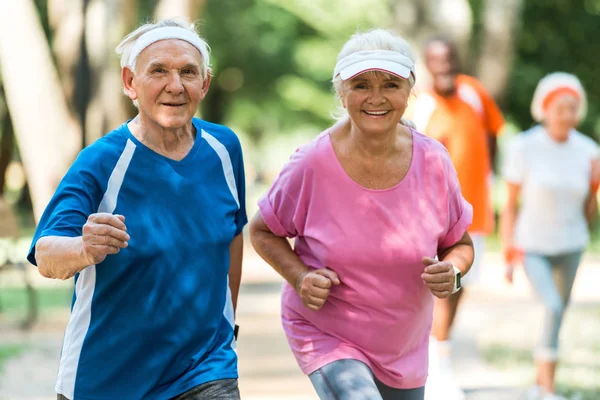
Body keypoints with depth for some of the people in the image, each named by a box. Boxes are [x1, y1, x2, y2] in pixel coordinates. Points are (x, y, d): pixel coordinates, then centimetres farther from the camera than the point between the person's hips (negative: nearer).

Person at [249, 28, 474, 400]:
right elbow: (262, 231, -2)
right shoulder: (312, 164, -18)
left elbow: (460, 244, 4)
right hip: (325, 334, -4)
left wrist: (452, 271, -19)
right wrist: (300, 278, -19)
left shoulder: (433, 162, -11)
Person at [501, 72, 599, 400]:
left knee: (558, 316, 10)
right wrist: (508, 255, -6)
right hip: (532, 247, -4)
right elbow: (511, 204, -7)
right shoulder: (524, 148, -13)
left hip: (570, 246, 4)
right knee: (553, 308, -21)